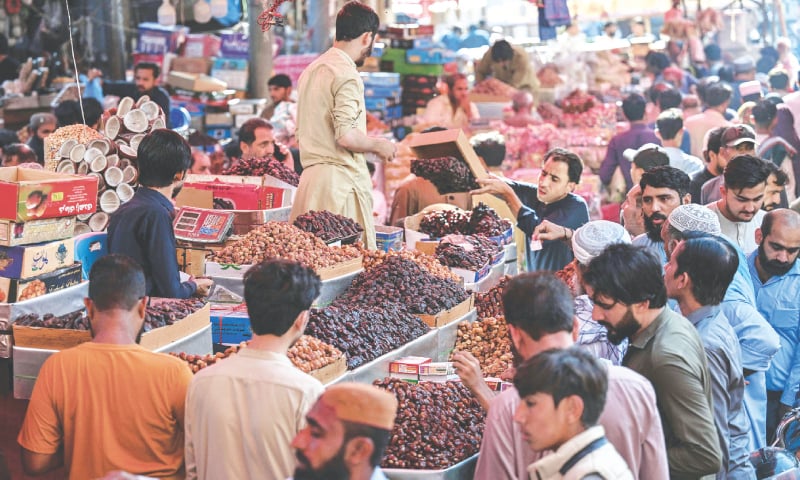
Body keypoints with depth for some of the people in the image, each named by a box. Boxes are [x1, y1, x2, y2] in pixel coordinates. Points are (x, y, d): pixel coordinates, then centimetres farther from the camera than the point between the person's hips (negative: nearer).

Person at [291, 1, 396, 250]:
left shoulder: (312, 69, 17)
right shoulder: (346, 74, -12)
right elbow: (346, 136, -21)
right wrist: (378, 145, -3)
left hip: (310, 176, 9)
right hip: (340, 177, -9)